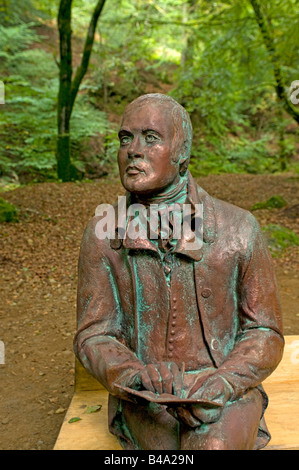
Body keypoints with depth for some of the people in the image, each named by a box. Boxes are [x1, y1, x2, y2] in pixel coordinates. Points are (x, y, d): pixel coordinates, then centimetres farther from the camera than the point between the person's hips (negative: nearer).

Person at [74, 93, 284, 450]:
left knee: (214, 444, -29)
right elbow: (93, 337, -2)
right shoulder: (101, 234, -7)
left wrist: (220, 386, -20)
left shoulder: (239, 229, -10)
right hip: (144, 396, 1)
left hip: (227, 388, 0)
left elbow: (264, 334, -2)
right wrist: (136, 376, -24)